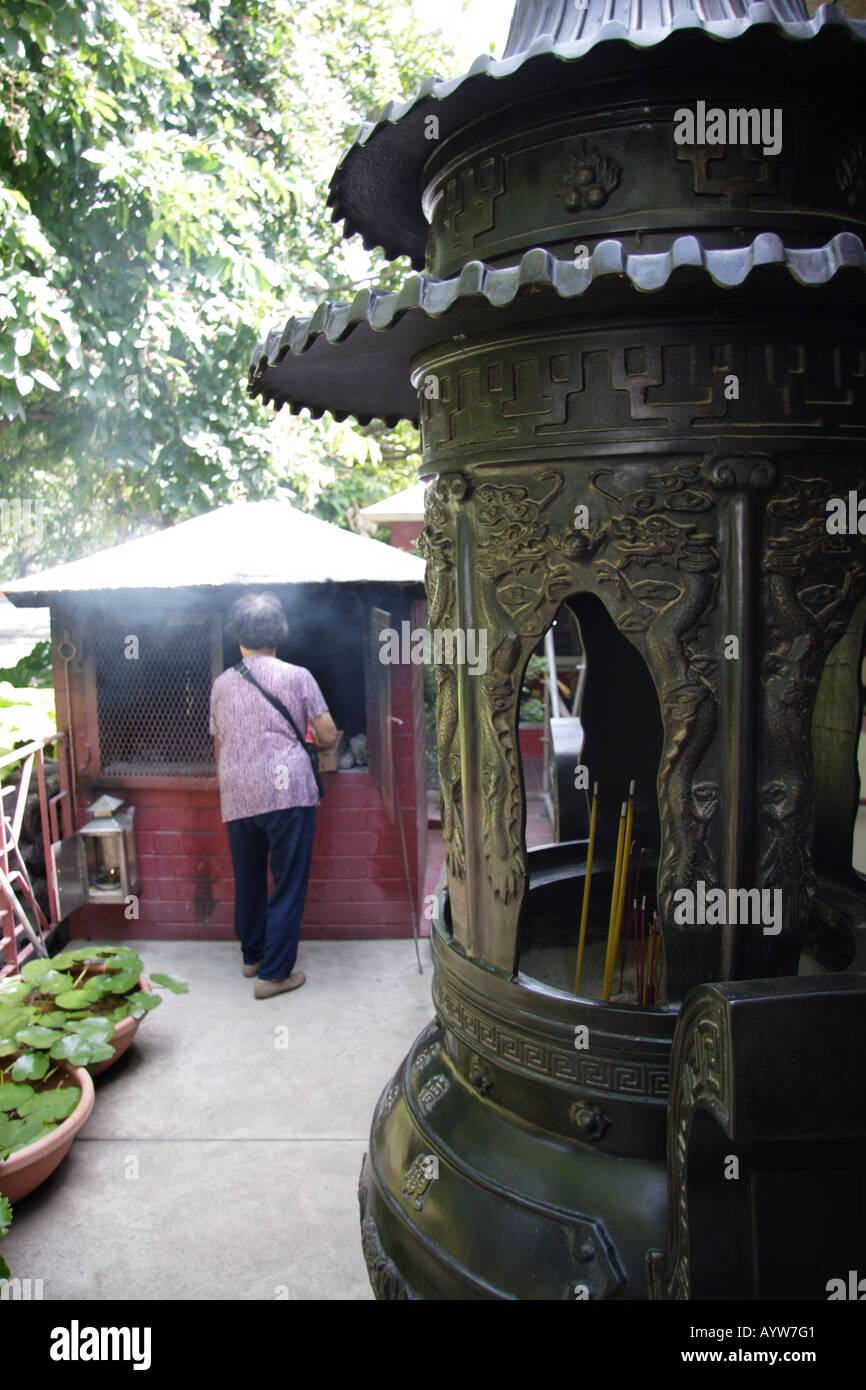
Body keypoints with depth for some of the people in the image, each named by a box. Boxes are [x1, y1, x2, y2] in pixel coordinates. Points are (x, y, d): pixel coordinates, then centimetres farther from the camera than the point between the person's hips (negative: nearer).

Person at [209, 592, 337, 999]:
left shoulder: (222, 685, 10)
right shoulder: (296, 676, -1)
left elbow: (219, 745, 17)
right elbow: (328, 735, -2)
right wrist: (316, 741, 22)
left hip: (237, 797, 4)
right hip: (287, 790, -4)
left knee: (248, 880, 19)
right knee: (288, 884, 3)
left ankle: (253, 955, 34)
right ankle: (274, 973, 5)